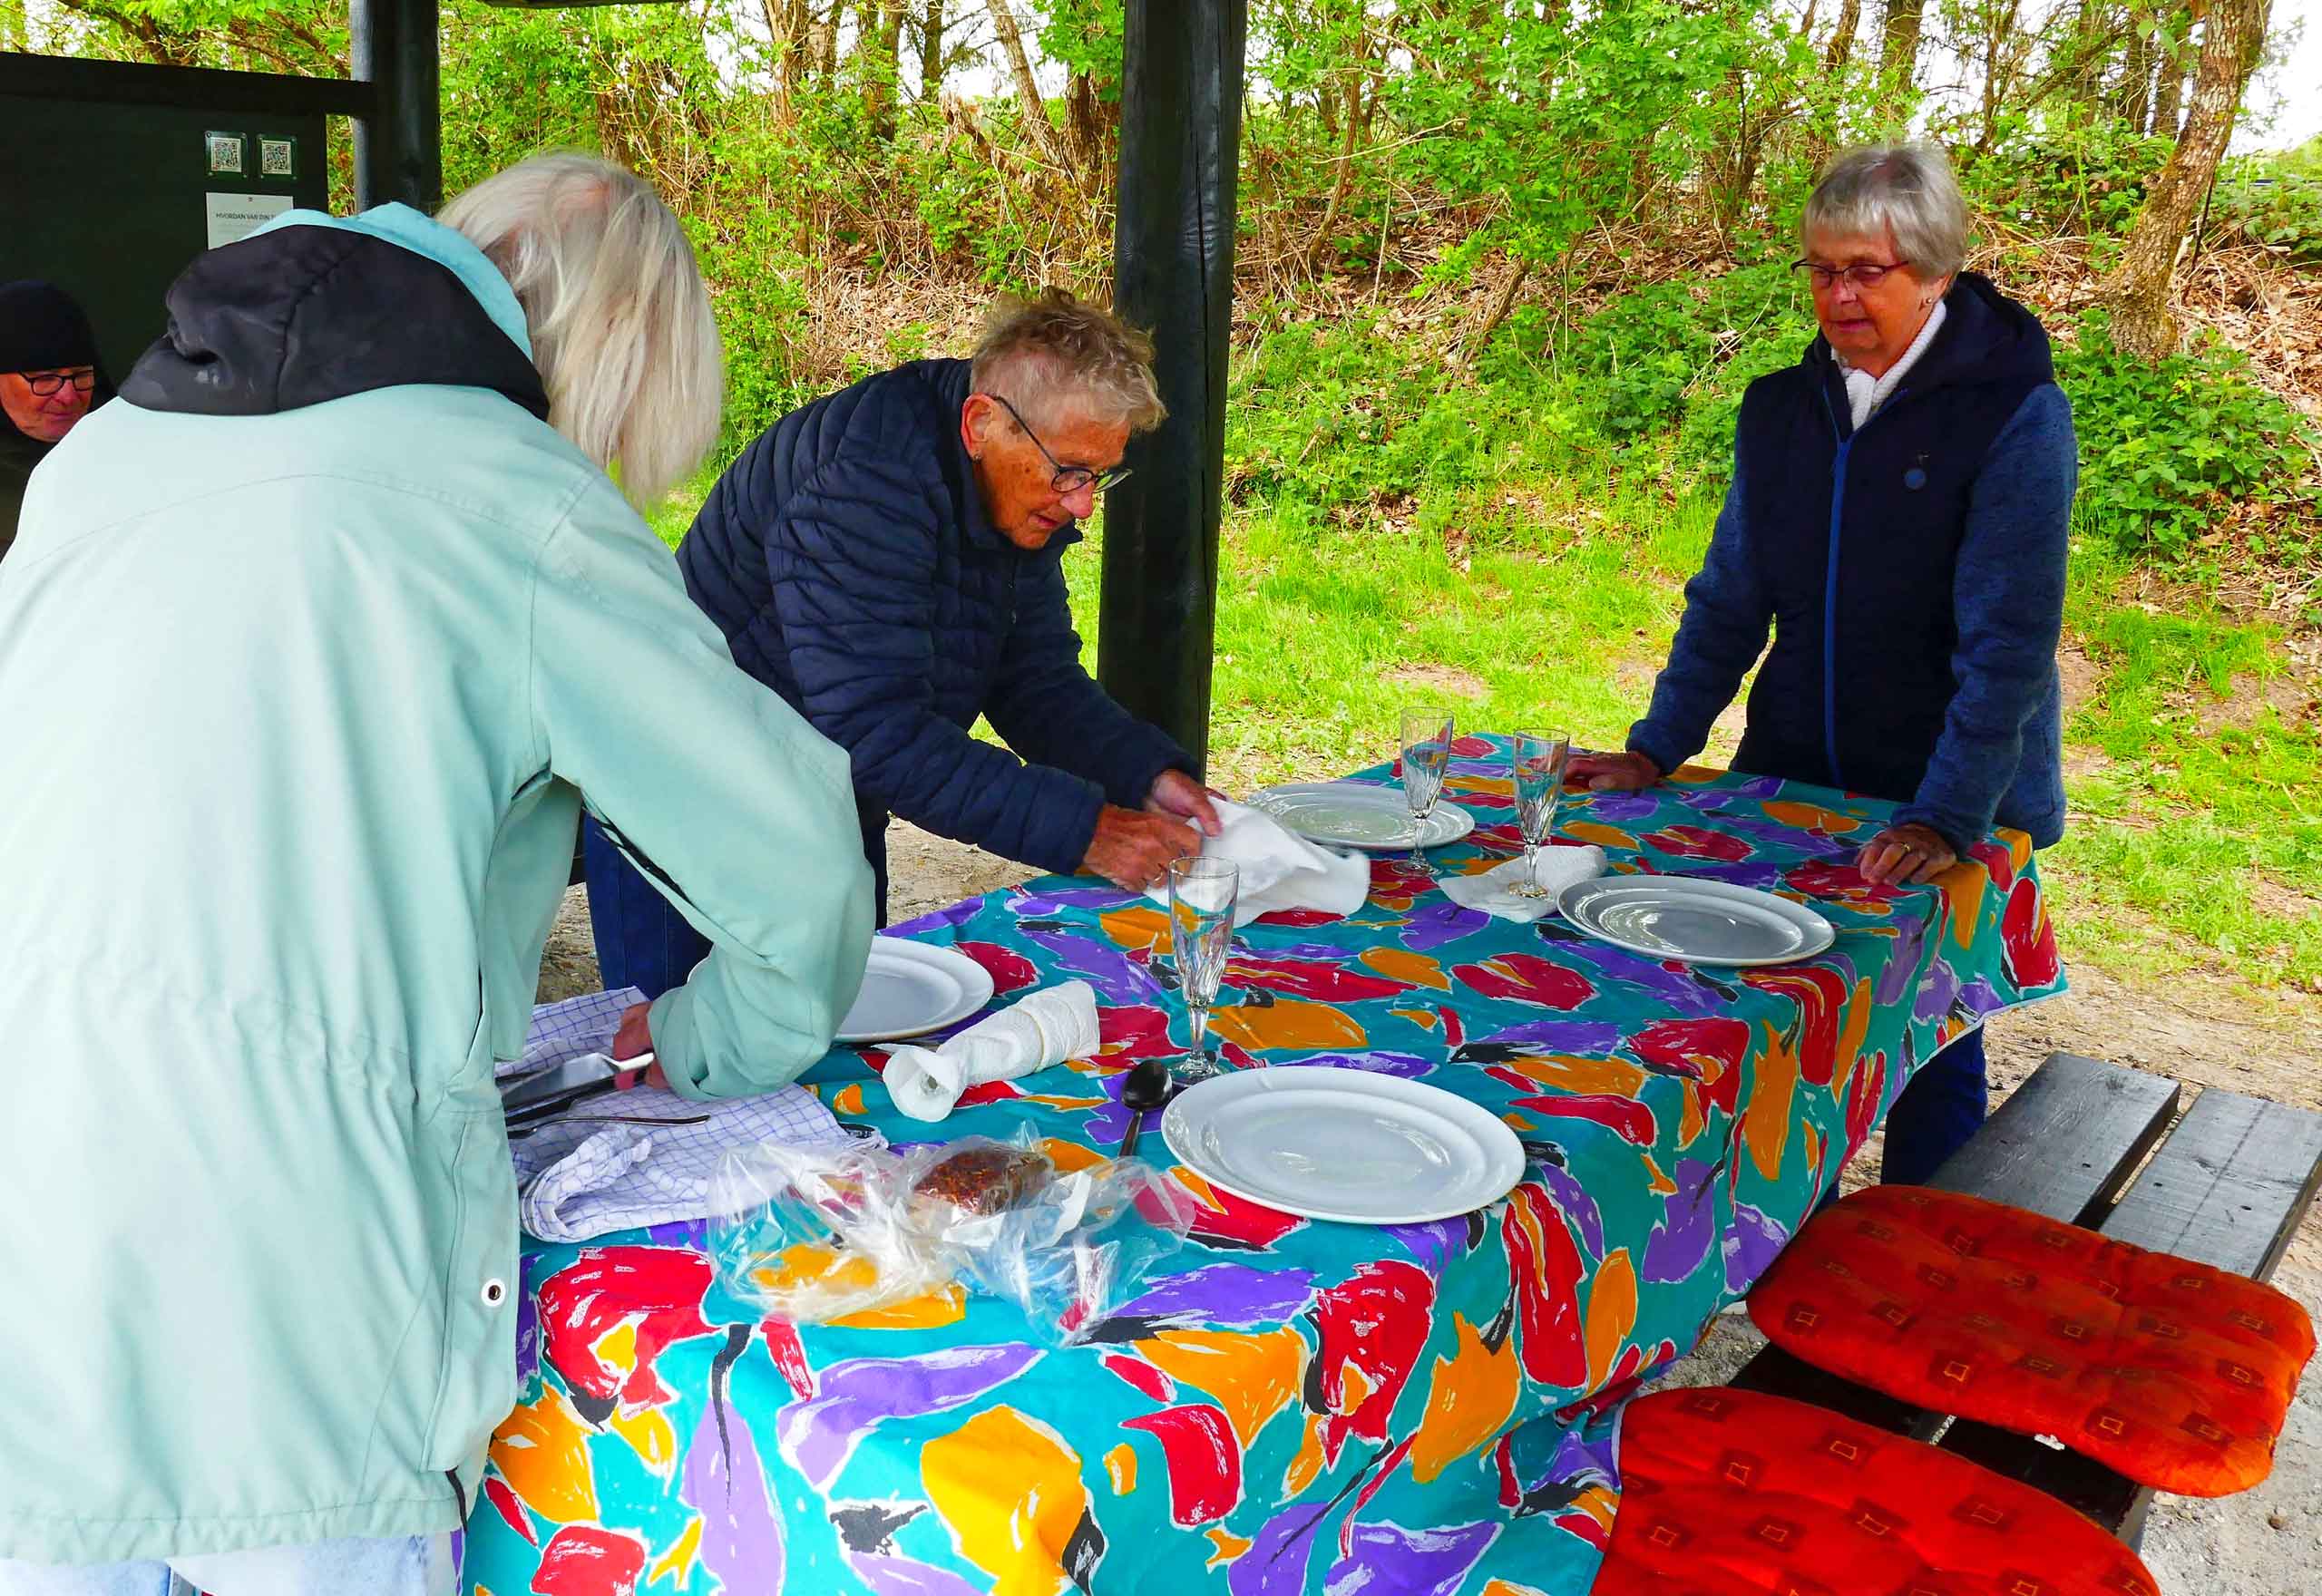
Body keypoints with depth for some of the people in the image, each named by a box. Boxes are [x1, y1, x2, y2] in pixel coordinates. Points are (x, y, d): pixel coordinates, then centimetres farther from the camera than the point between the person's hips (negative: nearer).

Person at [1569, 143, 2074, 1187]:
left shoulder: (2013, 414, -11)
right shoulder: (1782, 408, 4)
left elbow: (2007, 642, -16)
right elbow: (1729, 599, 9)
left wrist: (1945, 819, -23)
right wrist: (1655, 749, 2)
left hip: (1955, 816, -4)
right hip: (1792, 787, 4)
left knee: (1929, 1058, 5)